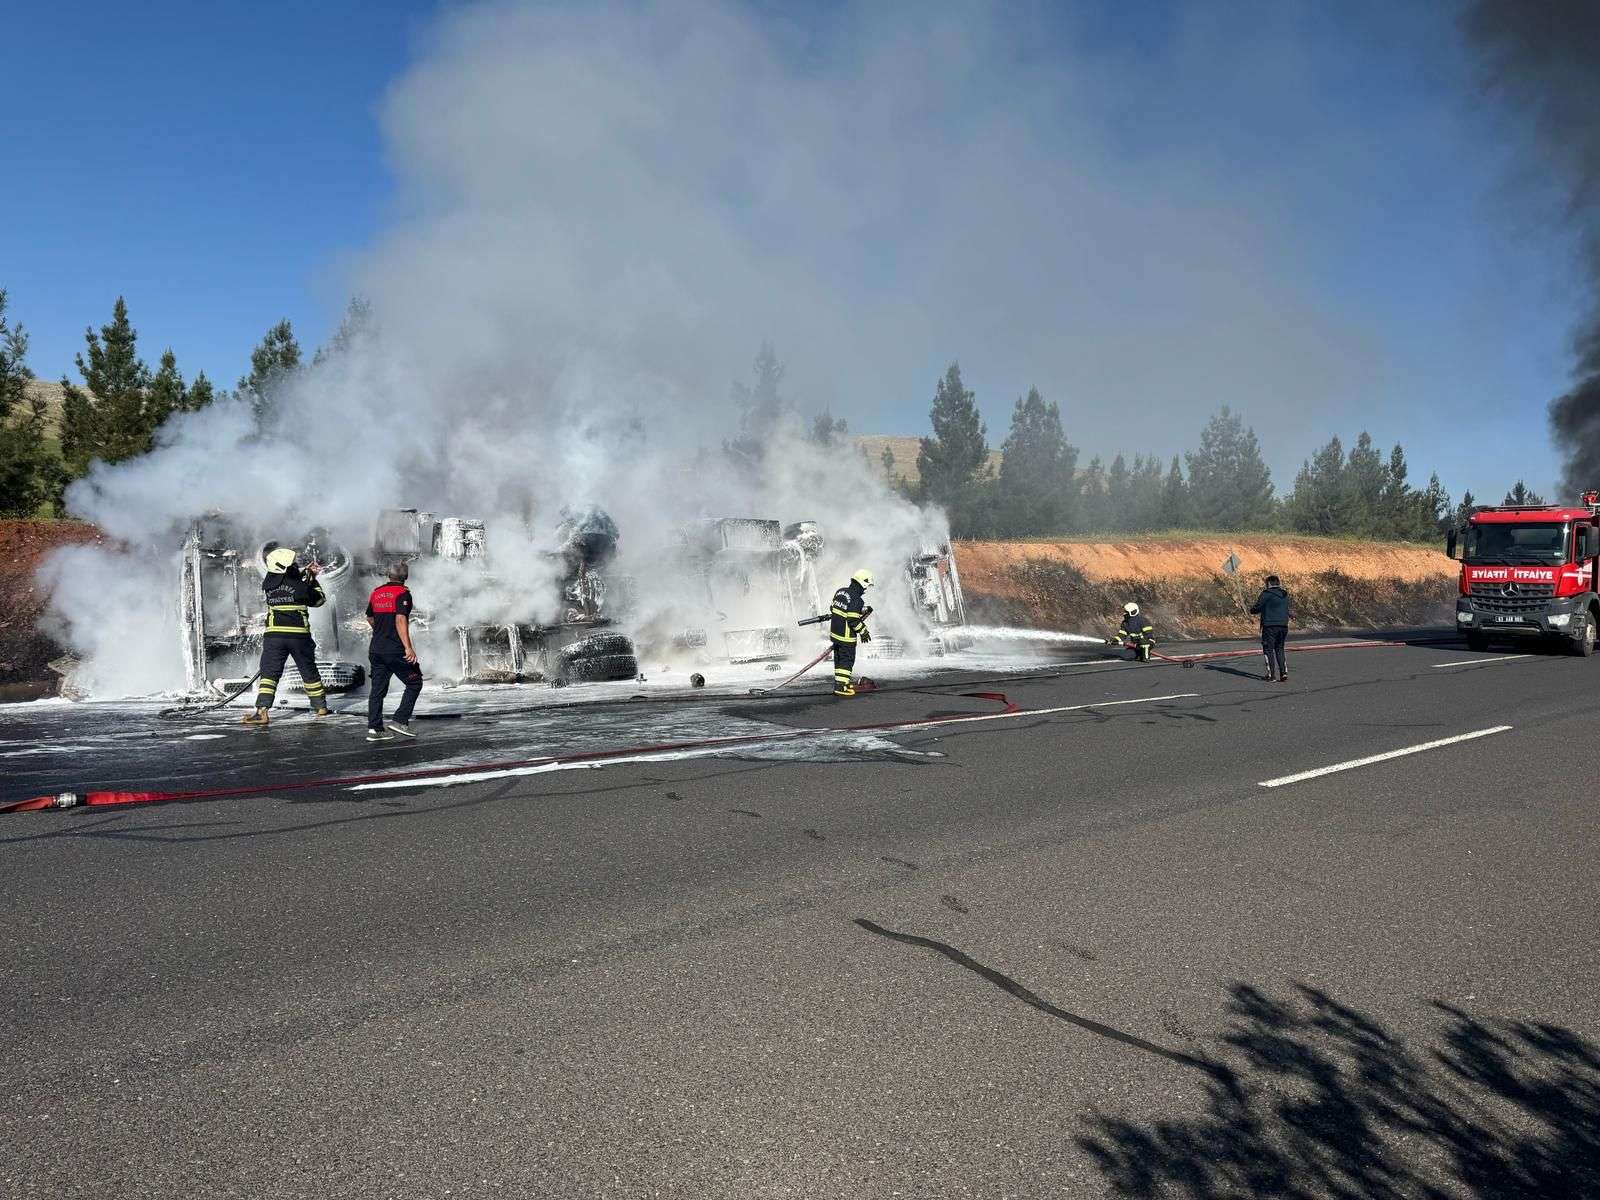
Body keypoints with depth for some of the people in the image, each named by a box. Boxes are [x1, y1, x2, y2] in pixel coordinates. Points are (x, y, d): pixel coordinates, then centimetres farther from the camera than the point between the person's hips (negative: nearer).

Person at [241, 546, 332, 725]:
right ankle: (320, 707, 24)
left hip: (274, 635, 1)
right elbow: (318, 600, 11)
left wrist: (305, 572, 26)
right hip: (299, 635, -1)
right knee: (309, 672, 13)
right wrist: (312, 579, 20)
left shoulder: (269, 584, 3)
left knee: (269, 673, 1)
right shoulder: (301, 586, -7)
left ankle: (261, 711, -12)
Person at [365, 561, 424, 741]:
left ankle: (374, 728, 6)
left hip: (375, 650, 7)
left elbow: (369, 618, 24)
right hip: (395, 650, -7)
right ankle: (400, 720, -1)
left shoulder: (376, 592, 11)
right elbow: (400, 620, -22)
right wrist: (408, 647, -26)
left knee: (377, 688, 9)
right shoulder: (402, 593, -10)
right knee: (414, 683, 7)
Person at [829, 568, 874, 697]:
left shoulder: (841, 591, 4)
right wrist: (863, 632, -10)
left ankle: (842, 680, 32)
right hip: (847, 636, -8)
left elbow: (833, 609, 15)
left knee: (839, 657, 19)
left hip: (834, 632, 8)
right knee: (847, 659, 1)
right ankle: (840, 687, -1)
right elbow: (853, 620, -23)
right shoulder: (856, 599, -21)